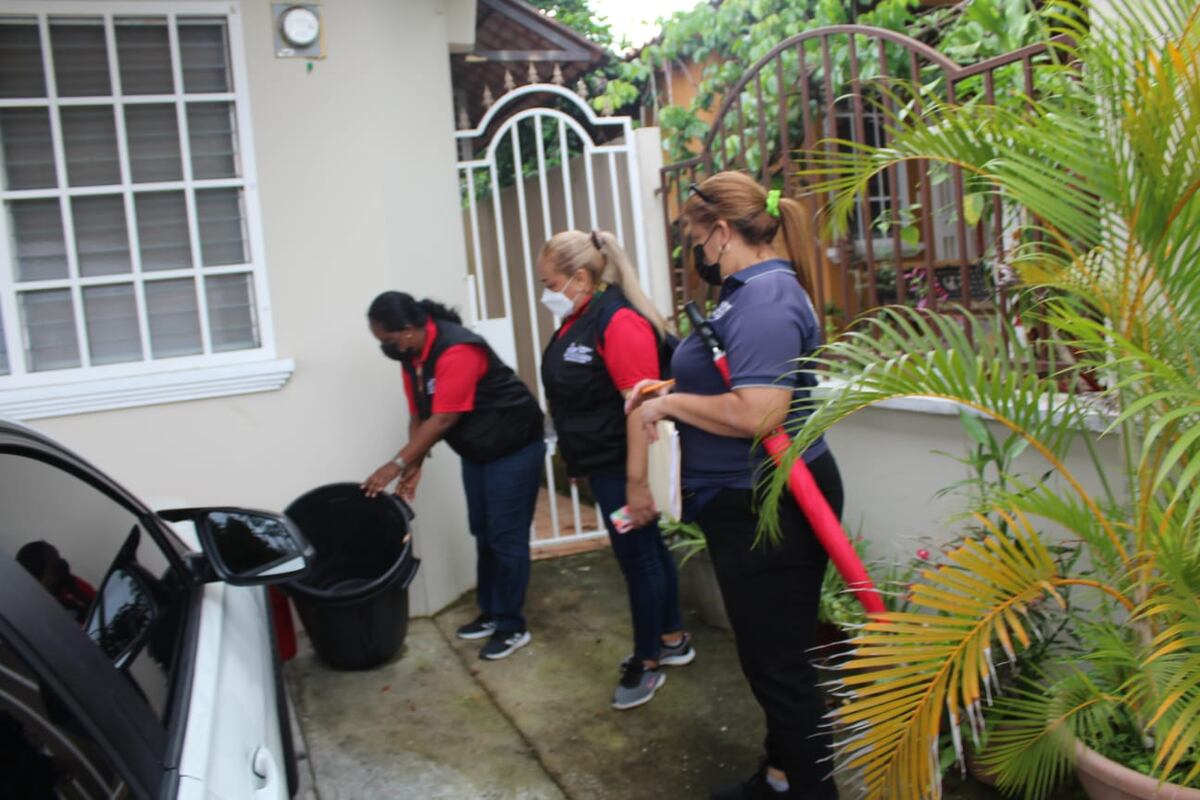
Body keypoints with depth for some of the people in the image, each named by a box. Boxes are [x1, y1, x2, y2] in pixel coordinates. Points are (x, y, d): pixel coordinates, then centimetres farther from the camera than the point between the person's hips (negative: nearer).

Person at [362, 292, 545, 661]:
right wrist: (413, 467, -7)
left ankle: (512, 627, 6)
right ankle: (491, 613, 27)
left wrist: (397, 464, -26)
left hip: (514, 447, -9)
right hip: (476, 451, 9)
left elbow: (443, 420, -30)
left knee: (506, 537, -4)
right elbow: (419, 416, 2)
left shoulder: (456, 351, -30)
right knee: (484, 535, 15)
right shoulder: (412, 355, -1)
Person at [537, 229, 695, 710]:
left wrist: (637, 482, -26)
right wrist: (576, 460, 19)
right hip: (602, 465, 9)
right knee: (648, 550, 19)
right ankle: (673, 641, 34)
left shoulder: (618, 320, -19)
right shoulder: (576, 321, 9)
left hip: (622, 466, -9)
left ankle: (646, 665, 18)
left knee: (637, 557, 3)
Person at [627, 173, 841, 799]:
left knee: (778, 662, 2)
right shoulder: (752, 290, 12)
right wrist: (668, 389, 11)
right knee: (771, 655, 23)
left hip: (770, 511, -11)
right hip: (747, 505, 11)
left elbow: (757, 413, -31)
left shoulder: (765, 297, -21)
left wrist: (670, 404, -18)